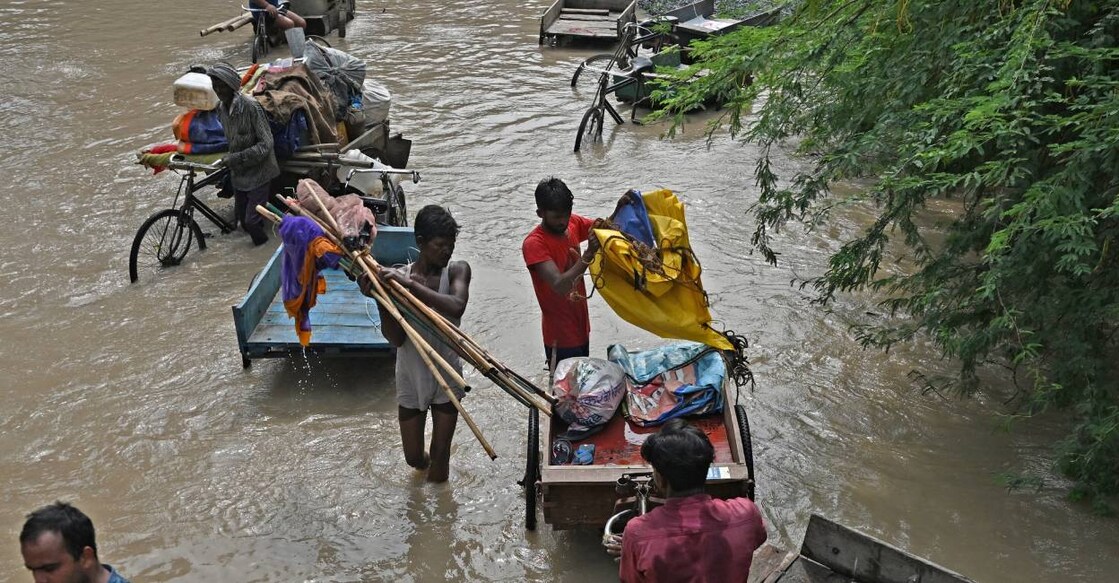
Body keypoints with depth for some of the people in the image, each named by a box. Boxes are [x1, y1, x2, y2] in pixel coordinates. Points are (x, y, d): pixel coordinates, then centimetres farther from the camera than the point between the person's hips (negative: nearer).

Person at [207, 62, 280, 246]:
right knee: (240, 215, 15)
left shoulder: (250, 106, -24)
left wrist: (236, 158, -27)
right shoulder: (220, 108, -1)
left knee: (252, 220, -8)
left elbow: (266, 144, -24)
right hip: (238, 172, 7)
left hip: (258, 171, -7)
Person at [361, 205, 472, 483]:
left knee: (440, 452, 7)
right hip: (411, 379, 1)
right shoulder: (397, 278, -13)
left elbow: (456, 306, -35)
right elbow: (396, 338, -18)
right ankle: (425, 463, 53)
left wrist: (411, 285, -40)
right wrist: (379, 299, -32)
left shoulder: (457, 270, -13)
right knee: (413, 456, 17)